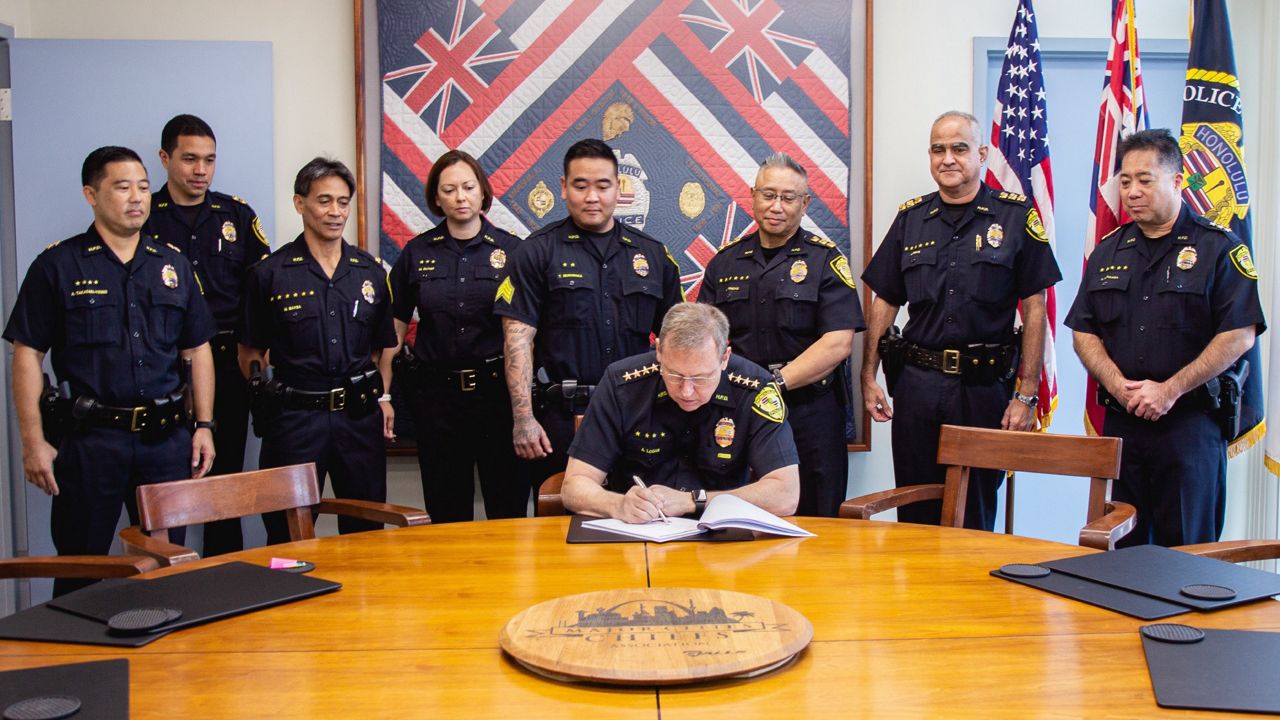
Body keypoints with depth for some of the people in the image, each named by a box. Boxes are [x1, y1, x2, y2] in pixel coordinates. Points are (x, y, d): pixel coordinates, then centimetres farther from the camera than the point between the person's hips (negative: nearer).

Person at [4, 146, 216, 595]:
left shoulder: (174, 266, 10)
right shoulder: (57, 266, -1)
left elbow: (197, 350, 13)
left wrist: (204, 426, 6)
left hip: (166, 438, 3)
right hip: (88, 438, -3)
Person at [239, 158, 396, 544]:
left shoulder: (371, 271, 8)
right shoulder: (269, 273, -1)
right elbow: (250, 352, 4)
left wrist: (383, 396, 4)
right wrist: (267, 397, -7)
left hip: (360, 414, 3)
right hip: (293, 416, -3)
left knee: (366, 530, 11)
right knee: (288, 535, 5)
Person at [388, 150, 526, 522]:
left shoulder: (511, 250, 2)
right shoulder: (417, 252, 7)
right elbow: (393, 327, 8)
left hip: (497, 389, -2)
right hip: (435, 393, 2)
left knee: (508, 505, 2)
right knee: (446, 510, 10)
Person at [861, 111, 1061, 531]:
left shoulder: (1017, 216, 0)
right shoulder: (911, 218, 9)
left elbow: (1034, 308, -2)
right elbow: (884, 303, 11)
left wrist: (1026, 395, -7)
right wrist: (868, 378, 4)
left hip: (985, 387, -2)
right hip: (916, 385, 3)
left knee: (976, 511, 8)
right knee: (915, 514, 10)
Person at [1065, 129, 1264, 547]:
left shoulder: (1220, 249, -2)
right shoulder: (1108, 252, 12)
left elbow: (1239, 336, -9)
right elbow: (1083, 332, 9)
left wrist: (1170, 390, -14)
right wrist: (1118, 385, -7)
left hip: (1191, 422, -4)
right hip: (1119, 422, 4)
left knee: (1187, 549, 2)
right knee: (1119, 547, 10)